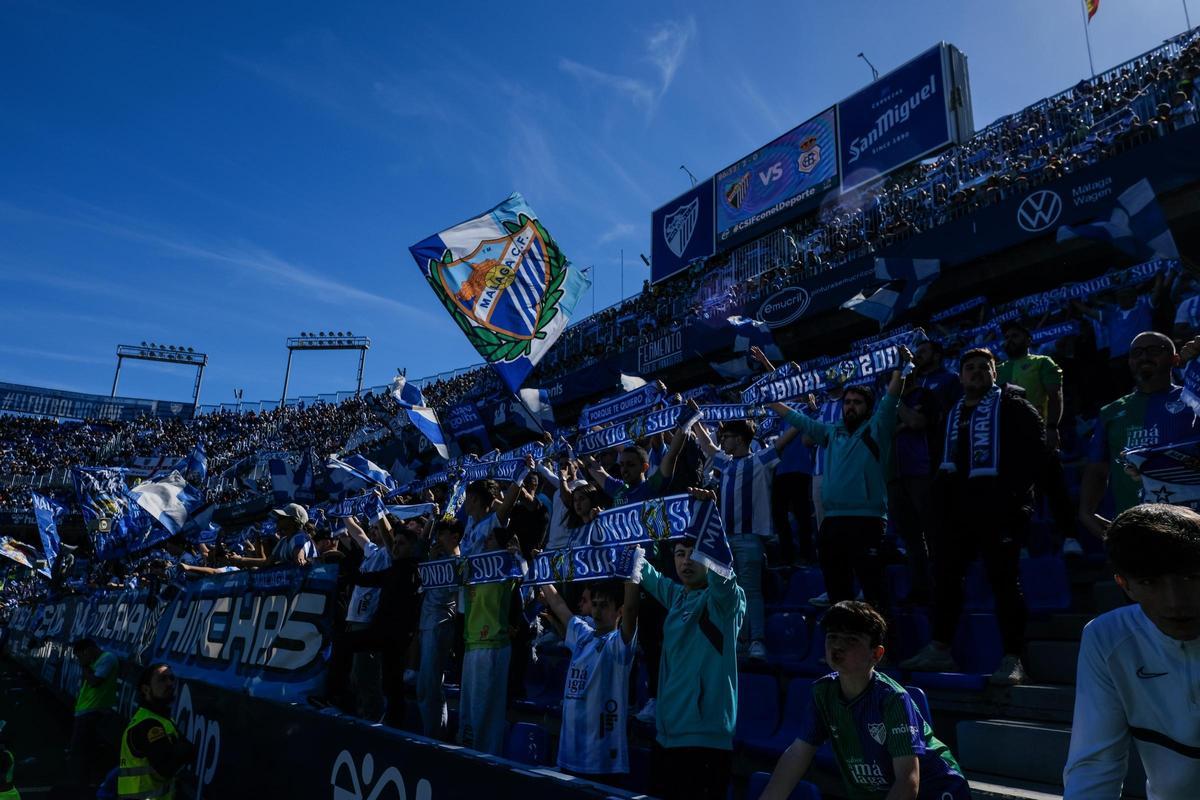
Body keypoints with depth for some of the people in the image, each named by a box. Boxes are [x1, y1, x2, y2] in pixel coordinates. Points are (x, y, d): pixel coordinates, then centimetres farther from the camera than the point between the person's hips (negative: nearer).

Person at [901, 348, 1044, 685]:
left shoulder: (1012, 406, 1)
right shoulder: (953, 414, 19)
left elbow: (1035, 449, -8)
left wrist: (1013, 491, -14)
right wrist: (940, 498, 9)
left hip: (998, 508, -6)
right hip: (958, 508, 7)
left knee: (1004, 580, -4)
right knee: (946, 575, 8)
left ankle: (1012, 659, 4)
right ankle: (939, 650, 17)